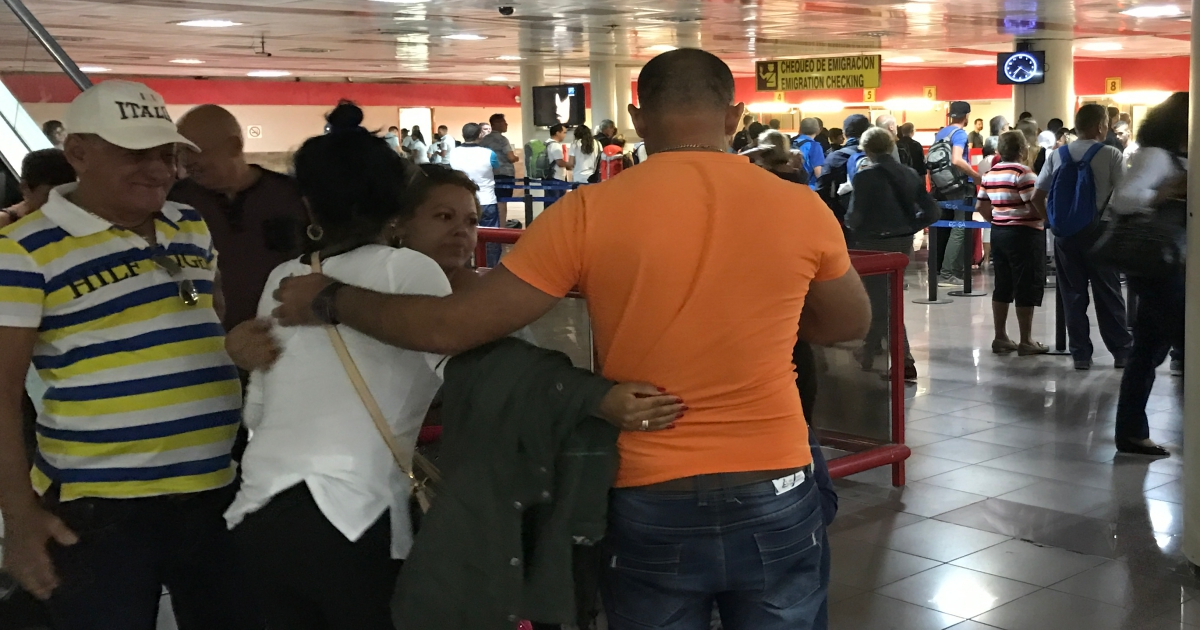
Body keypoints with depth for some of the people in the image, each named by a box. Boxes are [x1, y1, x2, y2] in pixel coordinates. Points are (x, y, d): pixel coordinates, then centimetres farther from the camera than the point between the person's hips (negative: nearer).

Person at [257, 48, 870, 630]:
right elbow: (849, 323, 12)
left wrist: (327, 298, 4)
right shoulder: (803, 209, -6)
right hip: (775, 500, 1)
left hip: (652, 508, -1)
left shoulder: (591, 213, -12)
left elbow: (452, 327, -11)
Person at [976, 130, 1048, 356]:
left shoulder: (990, 174, 8)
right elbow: (1034, 206, -21)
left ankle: (1000, 337, 17)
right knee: (1027, 287, 0)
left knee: (1002, 286, 13)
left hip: (999, 233, 8)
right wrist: (1047, 218, -4)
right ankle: (1026, 341, 3)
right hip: (1024, 234, -8)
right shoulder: (1022, 172, -15)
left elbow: (981, 206, 11)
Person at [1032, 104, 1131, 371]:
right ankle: (1122, 351, 15)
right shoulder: (1111, 155, -7)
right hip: (1098, 233, -3)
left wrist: (1054, 223, 12)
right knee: (1108, 294, 7)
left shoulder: (1057, 156, 4)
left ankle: (1080, 354, 11)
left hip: (1065, 235, 3)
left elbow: (1037, 197, 2)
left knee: (1073, 295, 8)